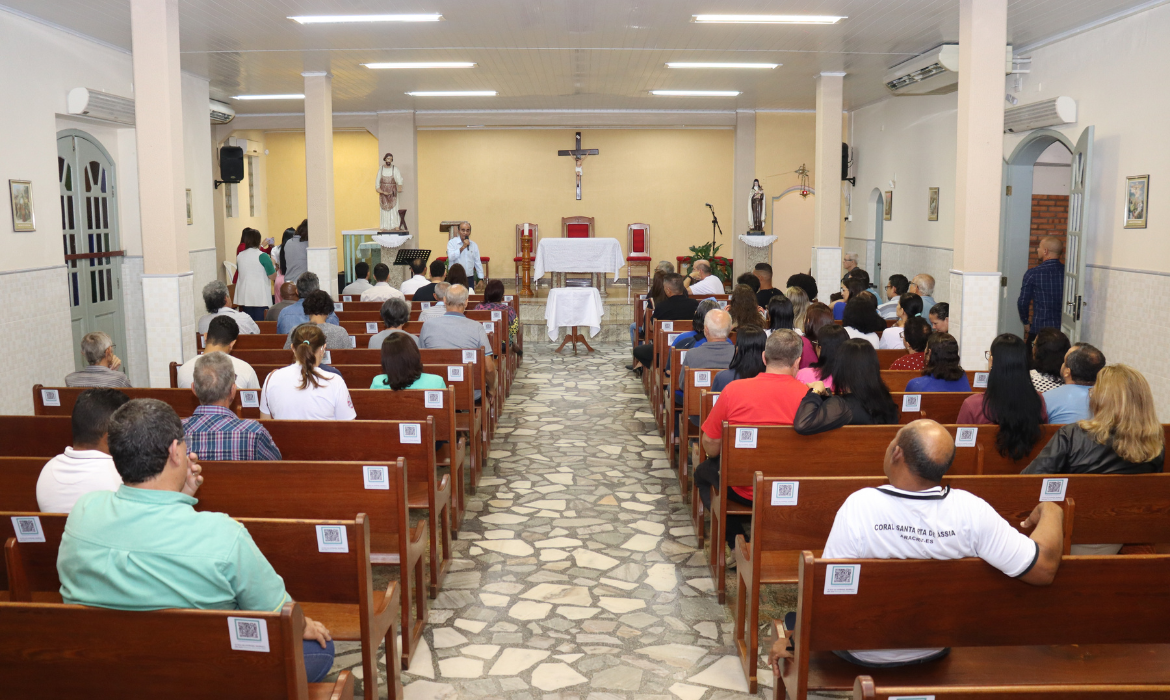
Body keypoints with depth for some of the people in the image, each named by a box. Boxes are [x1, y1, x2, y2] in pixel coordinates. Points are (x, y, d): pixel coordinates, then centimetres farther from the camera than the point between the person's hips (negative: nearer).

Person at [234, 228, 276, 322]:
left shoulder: (239, 256, 6)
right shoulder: (262, 256, -11)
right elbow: (272, 275, -9)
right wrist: (273, 264, 9)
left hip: (245, 297, 5)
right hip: (260, 298, -5)